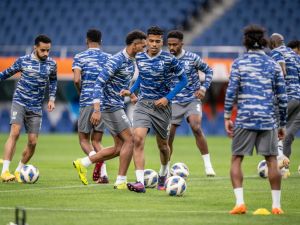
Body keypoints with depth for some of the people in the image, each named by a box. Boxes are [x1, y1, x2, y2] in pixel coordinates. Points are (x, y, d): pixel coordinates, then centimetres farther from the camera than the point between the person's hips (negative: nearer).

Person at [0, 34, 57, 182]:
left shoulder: (51, 64, 3)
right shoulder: (23, 61, -4)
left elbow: (53, 80, 22)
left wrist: (52, 98, 13)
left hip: (36, 107, 3)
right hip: (19, 102, -3)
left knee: (33, 142, -1)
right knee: (15, 132, -22)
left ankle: (18, 171, 19)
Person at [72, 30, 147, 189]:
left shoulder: (131, 62, 12)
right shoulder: (116, 61, -18)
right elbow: (99, 83, -22)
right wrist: (97, 110, -28)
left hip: (117, 106, 10)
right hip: (110, 106, -10)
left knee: (119, 147, 7)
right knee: (129, 140, -10)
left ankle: (82, 163, 14)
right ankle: (121, 181, -6)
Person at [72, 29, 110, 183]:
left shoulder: (80, 57, 0)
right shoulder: (109, 58, 8)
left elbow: (77, 80, -12)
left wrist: (81, 93, 7)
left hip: (87, 102, -3)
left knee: (84, 139, 8)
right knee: (96, 140, 12)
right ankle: (103, 173, -6)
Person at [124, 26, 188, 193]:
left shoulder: (169, 60, -9)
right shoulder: (139, 58, 3)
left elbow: (183, 79, -1)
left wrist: (168, 98, -11)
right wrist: (132, 90, 7)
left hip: (162, 106, -2)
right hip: (143, 104, 2)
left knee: (162, 145, 12)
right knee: (138, 139, -20)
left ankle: (164, 172, 45)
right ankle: (140, 182, -24)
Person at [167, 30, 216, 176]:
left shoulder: (192, 58, -5)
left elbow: (208, 71, 7)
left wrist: (203, 88, -5)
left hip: (192, 100, -2)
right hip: (175, 102, 3)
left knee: (196, 128, -24)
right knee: (168, 136, -2)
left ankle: (208, 165, -16)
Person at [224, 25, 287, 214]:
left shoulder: (239, 63, 1)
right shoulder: (273, 65, 8)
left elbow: (231, 91, -6)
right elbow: (282, 97, 7)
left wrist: (227, 116, 0)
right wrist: (283, 124, 15)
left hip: (245, 119, -2)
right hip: (268, 119, 2)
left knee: (237, 159, 7)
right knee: (272, 159, 8)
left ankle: (240, 202, -5)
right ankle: (276, 205, 6)